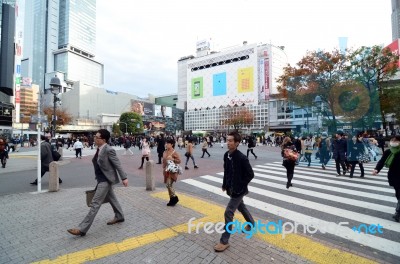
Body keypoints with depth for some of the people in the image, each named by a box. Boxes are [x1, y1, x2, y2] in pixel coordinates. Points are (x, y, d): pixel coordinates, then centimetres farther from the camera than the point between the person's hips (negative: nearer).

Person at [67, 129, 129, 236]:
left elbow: (117, 164, -19)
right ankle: (119, 217, 38)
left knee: (95, 203, -5)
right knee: (112, 199, 21)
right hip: (101, 179, 10)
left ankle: (82, 229, 3)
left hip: (106, 180, -9)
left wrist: (124, 178, -17)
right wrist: (98, 178, 21)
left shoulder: (109, 150, -21)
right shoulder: (99, 149, 5)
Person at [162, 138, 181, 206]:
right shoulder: (165, 152, 8)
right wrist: (163, 168, 11)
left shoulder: (174, 153, -13)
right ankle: (172, 199, 26)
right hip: (166, 171, 8)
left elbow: (179, 161, -12)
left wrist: (172, 159, -24)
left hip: (172, 171, -7)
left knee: (168, 184, -14)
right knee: (169, 185, 13)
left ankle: (174, 198, 5)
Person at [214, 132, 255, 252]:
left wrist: (240, 186, -16)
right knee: (240, 207, 27)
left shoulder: (242, 158, -25)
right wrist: (225, 184, 8)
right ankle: (251, 223, 54)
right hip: (231, 188, 8)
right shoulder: (226, 155, -3)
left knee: (228, 213, -5)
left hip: (238, 190, -8)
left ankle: (224, 241, 10)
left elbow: (250, 174, -18)